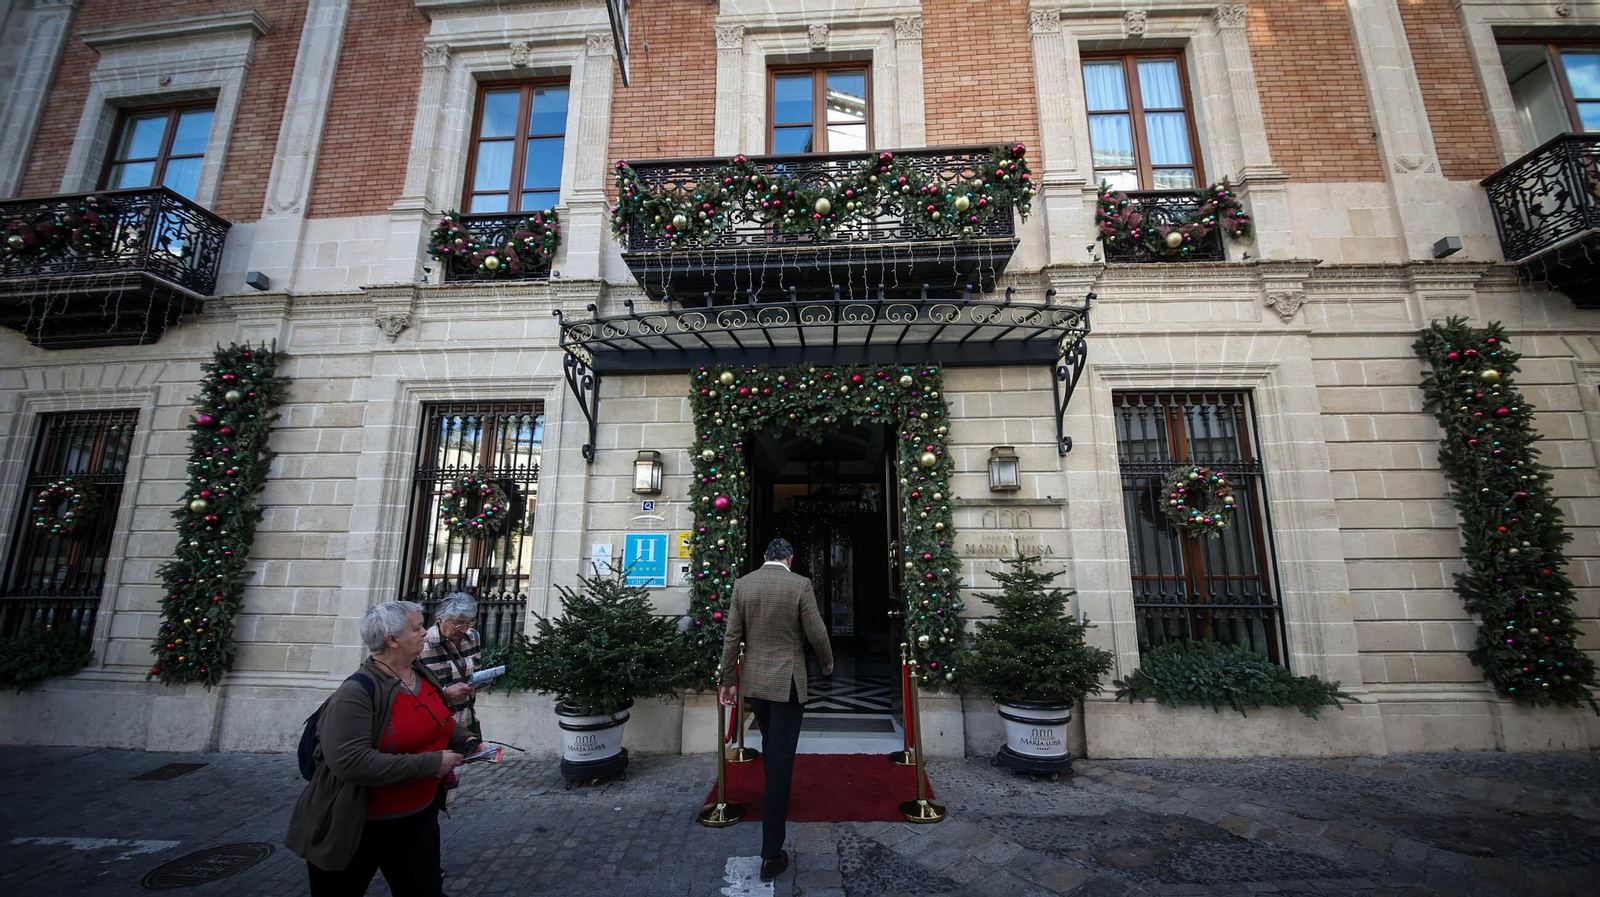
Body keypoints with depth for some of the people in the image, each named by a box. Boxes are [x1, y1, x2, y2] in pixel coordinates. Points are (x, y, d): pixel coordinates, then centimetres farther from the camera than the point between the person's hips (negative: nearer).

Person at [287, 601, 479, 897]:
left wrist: (462, 739, -2)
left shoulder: (422, 673, -1)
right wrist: (430, 763, -30)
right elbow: (350, 762, -33)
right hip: (356, 826, -6)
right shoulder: (356, 692, -24)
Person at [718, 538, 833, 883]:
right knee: (781, 757, 2)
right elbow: (816, 633, -10)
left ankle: (776, 802, 50)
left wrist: (727, 679, 8)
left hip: (753, 681, 4)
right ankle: (771, 854, 8)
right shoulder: (800, 584, -14)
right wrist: (828, 663, 9)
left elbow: (732, 636, -1)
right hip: (787, 681, -4)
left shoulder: (742, 583, -3)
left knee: (770, 746, 26)